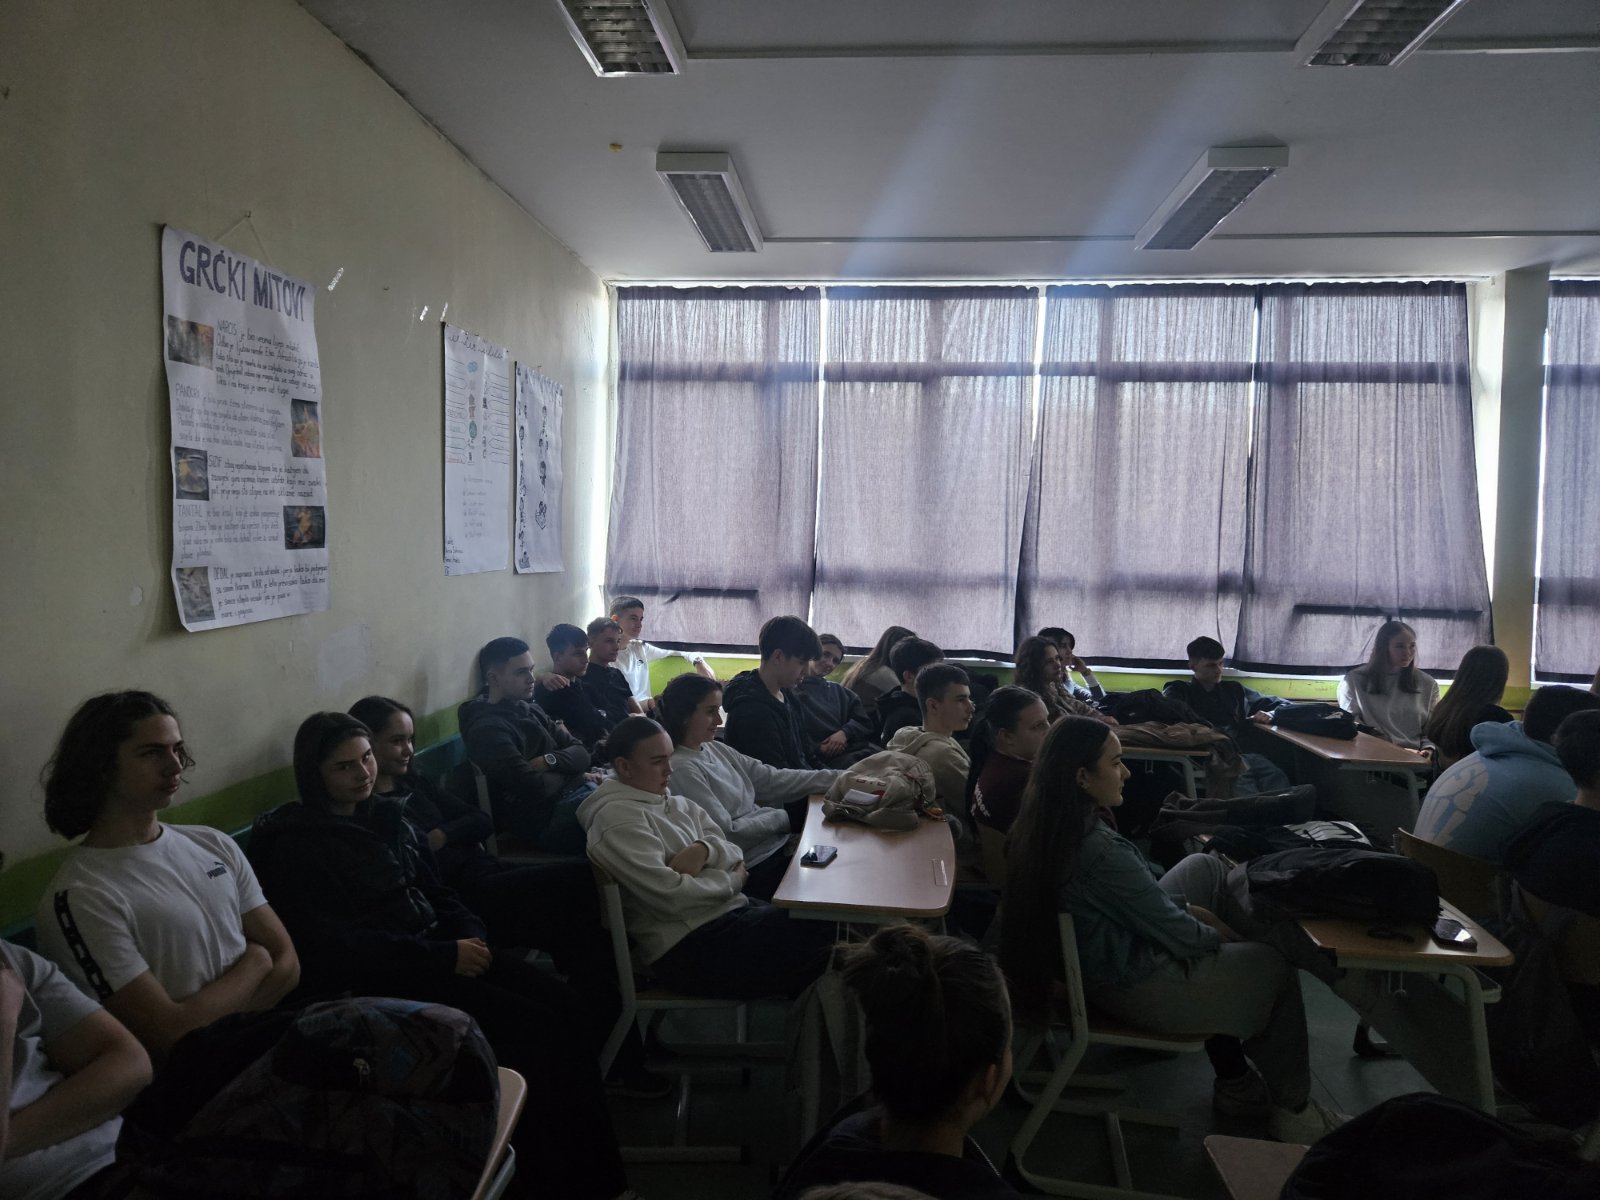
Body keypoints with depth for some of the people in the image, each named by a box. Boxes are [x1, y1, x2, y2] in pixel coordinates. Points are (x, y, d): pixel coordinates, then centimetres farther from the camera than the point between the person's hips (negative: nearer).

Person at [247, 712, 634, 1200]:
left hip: (437, 951, 7)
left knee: (572, 1016, -12)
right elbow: (337, 947, -16)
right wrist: (444, 957, -19)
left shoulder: (387, 817, 15)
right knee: (539, 1031, -21)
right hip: (380, 981, -7)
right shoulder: (297, 847, -8)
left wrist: (471, 935, -3)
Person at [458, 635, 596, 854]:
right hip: (546, 819, -9)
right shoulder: (487, 728, -13)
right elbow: (535, 788, -22)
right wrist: (568, 773, -2)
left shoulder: (529, 710, 15)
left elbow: (581, 752, 10)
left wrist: (548, 760, -10)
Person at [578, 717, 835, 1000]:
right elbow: (670, 896, -20)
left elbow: (734, 853, 10)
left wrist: (705, 849, -13)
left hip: (731, 911, 9)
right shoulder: (618, 817, -13)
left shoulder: (677, 805, 15)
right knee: (817, 931, -17)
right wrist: (733, 880, -5)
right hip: (689, 946, -9)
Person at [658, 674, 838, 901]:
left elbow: (771, 778, 7)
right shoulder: (682, 769, -18)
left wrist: (838, 778, 2)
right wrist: (784, 818, -10)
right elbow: (725, 833, -19)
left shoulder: (714, 749, 8)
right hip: (753, 869, -8)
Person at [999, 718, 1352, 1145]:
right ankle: (1289, 1107, 31)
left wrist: (1191, 910, 6)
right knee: (1273, 965, 11)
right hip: (1134, 988, -9)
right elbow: (1177, 934, -20)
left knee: (1205, 867, 18)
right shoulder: (1101, 853, -35)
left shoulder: (1041, 827, -8)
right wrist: (1220, 935, 1)